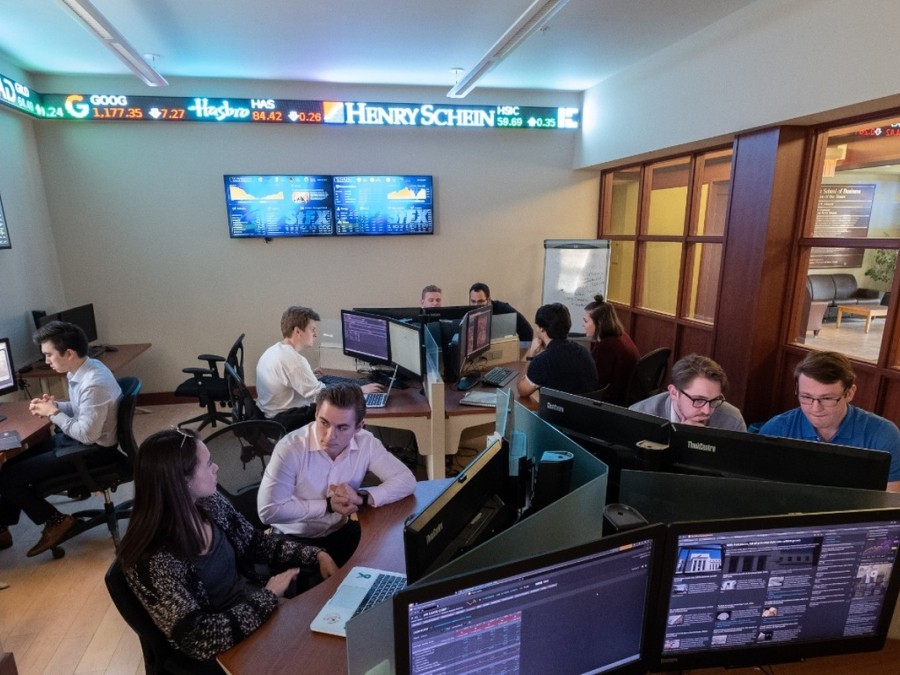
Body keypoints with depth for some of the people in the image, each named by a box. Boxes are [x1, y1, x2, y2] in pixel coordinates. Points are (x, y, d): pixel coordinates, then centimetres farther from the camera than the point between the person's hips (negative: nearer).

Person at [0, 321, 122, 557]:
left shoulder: (94, 384, -31)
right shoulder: (85, 368, 1)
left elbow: (87, 434, -27)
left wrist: (54, 414, -15)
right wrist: (55, 405, -2)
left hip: (93, 451, -10)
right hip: (76, 438, 10)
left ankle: (56, 521, 11)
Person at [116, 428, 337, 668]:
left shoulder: (209, 502, -9)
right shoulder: (151, 561, -29)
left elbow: (255, 542, 4)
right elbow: (197, 639, -29)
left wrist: (317, 555, -6)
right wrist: (269, 596, -21)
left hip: (253, 601, 6)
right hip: (225, 649, -6)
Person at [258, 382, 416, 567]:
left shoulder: (366, 443, -14)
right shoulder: (291, 448, -24)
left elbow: (406, 480, -12)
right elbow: (269, 511, -25)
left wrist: (363, 497, -26)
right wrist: (328, 505, -24)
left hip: (340, 531, 4)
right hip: (293, 540, -3)